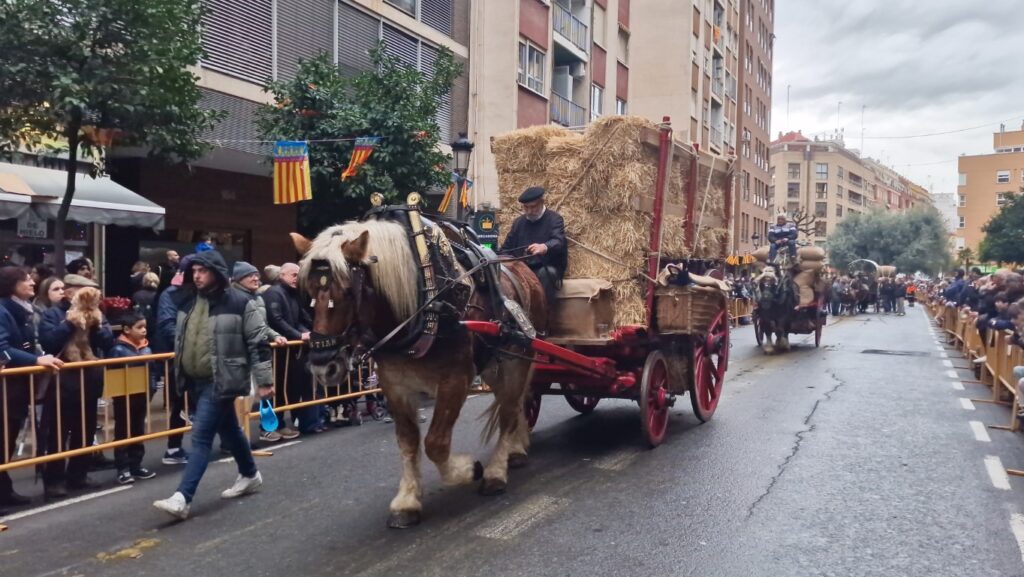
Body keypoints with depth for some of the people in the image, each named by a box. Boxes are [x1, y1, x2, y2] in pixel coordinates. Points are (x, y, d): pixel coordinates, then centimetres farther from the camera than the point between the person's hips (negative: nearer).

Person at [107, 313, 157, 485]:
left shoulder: (146, 347, 6)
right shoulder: (118, 349, -15)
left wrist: (150, 391, 8)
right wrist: (118, 392, -19)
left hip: (141, 395, 7)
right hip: (124, 397, -6)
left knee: (138, 431, 14)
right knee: (123, 432, 4)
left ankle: (136, 465, 24)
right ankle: (123, 469, 10)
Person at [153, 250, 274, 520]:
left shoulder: (239, 303, -11)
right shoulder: (188, 300, 8)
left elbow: (258, 343, -10)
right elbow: (179, 336, 24)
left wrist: (264, 380, -10)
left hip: (221, 381, -7)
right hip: (196, 380, 7)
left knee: (201, 436, -11)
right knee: (228, 429, 21)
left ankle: (182, 499, -10)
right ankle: (250, 475, 39)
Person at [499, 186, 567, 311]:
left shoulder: (554, 219, -1)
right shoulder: (518, 222, 17)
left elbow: (558, 241, -21)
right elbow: (507, 247, 20)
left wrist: (544, 247, -46)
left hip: (548, 269, -4)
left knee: (544, 273, -39)